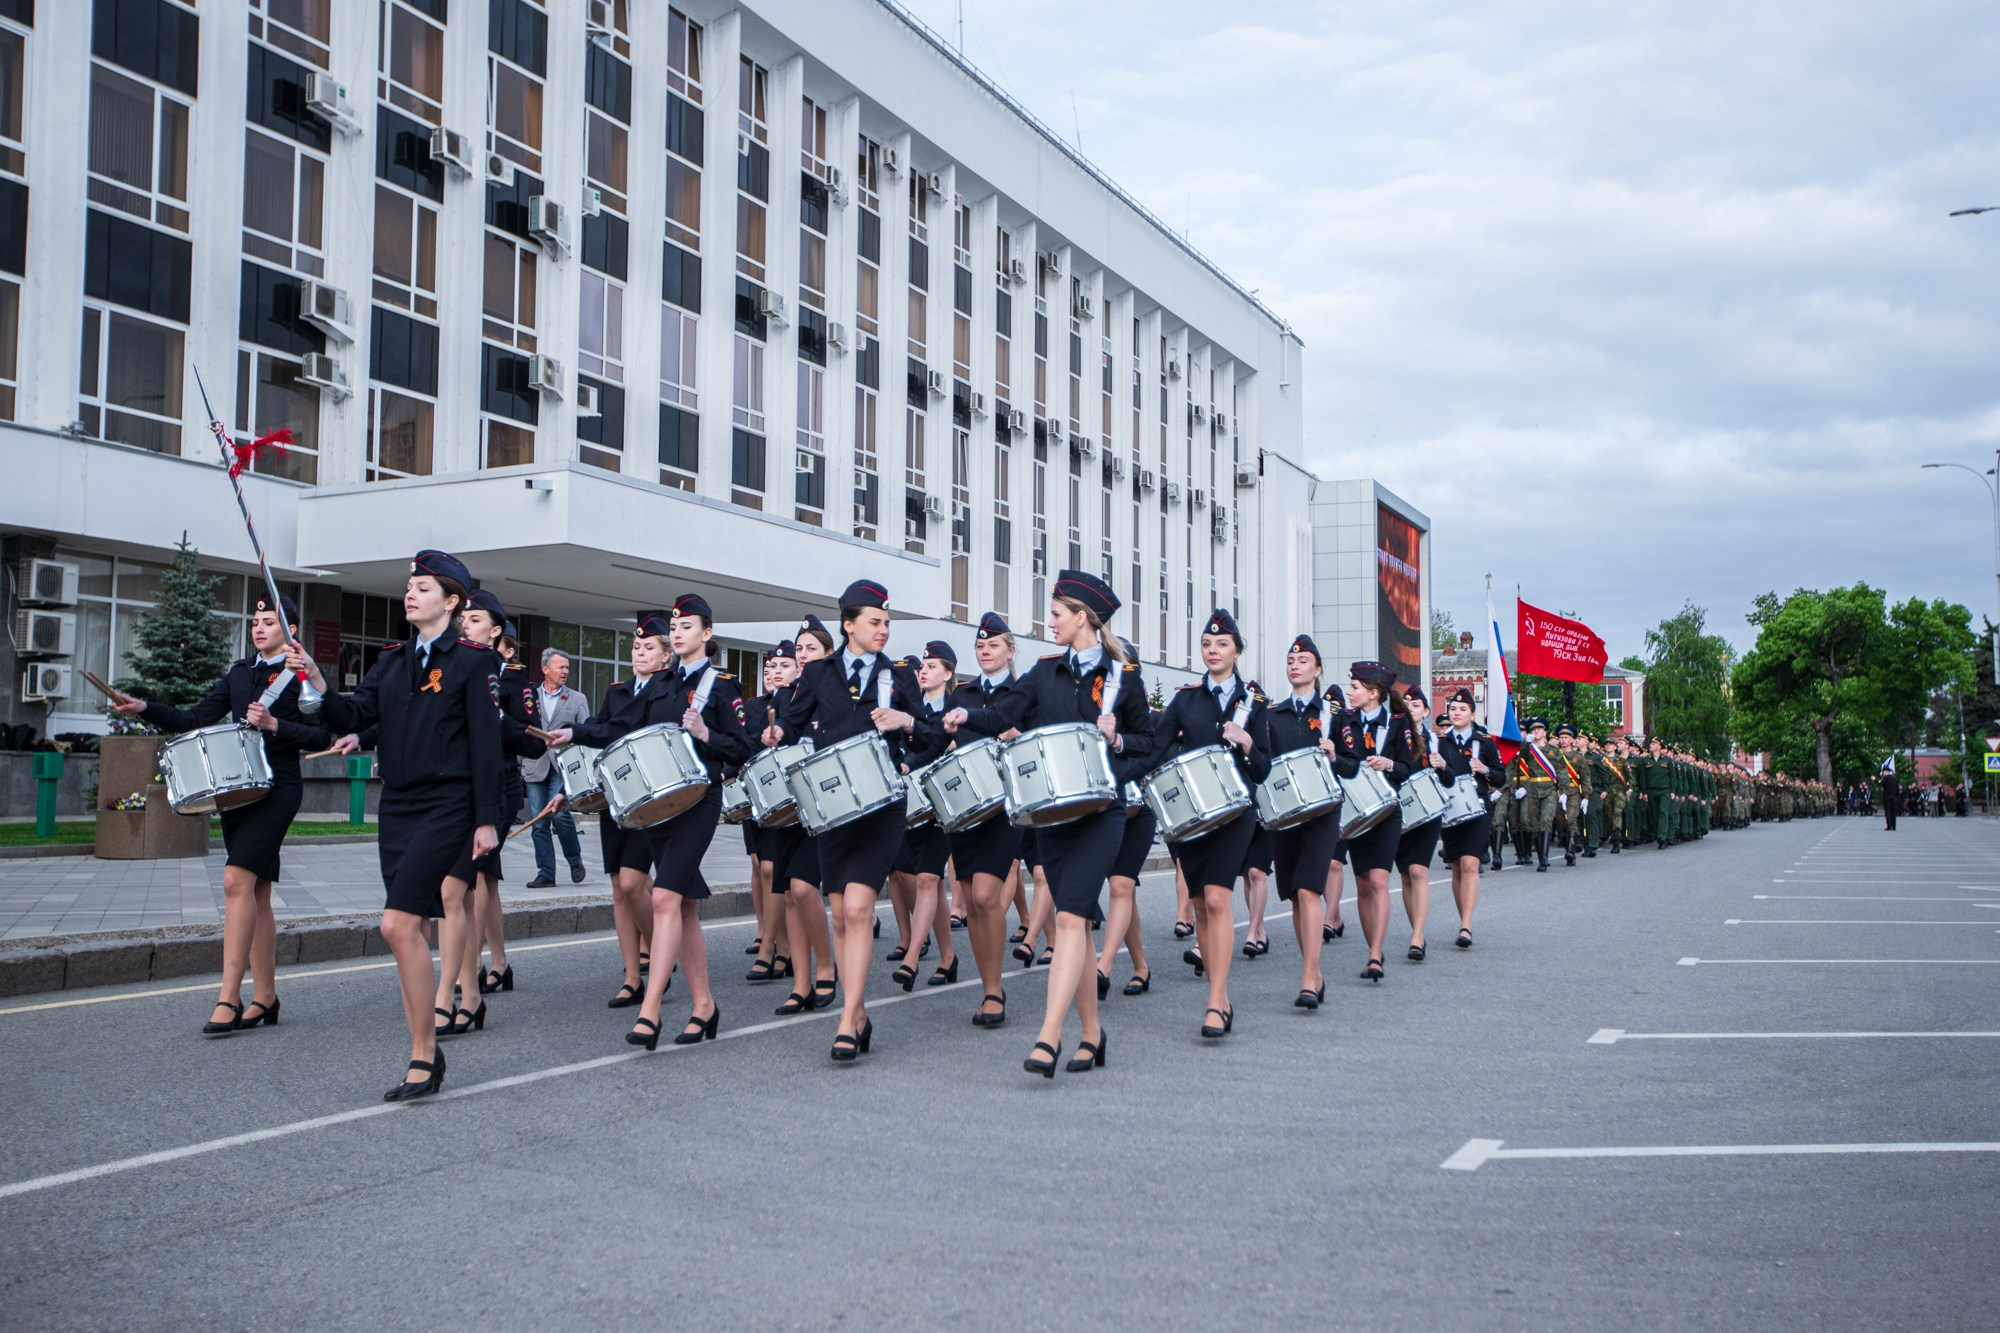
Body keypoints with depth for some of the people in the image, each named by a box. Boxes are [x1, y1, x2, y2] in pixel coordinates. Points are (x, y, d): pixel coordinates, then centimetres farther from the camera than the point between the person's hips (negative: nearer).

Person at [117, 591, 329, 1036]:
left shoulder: (302, 675, -1)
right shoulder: (238, 673, 16)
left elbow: (321, 736, -7)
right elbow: (196, 719, 11)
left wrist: (275, 725, -19)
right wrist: (145, 709, -1)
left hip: (278, 788, -6)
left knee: (237, 879, -19)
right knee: (256, 892, 9)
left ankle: (228, 998, -18)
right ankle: (264, 998, 15)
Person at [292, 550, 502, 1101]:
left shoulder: (473, 660, -4)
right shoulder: (391, 661, 15)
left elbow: (486, 743, -8)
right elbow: (353, 717, 5)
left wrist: (486, 820, -11)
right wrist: (316, 681, -13)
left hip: (446, 807, -7)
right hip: (397, 807, 7)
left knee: (399, 923, -16)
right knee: (413, 929, 9)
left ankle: (424, 1053, -6)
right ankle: (425, 1056, 17)